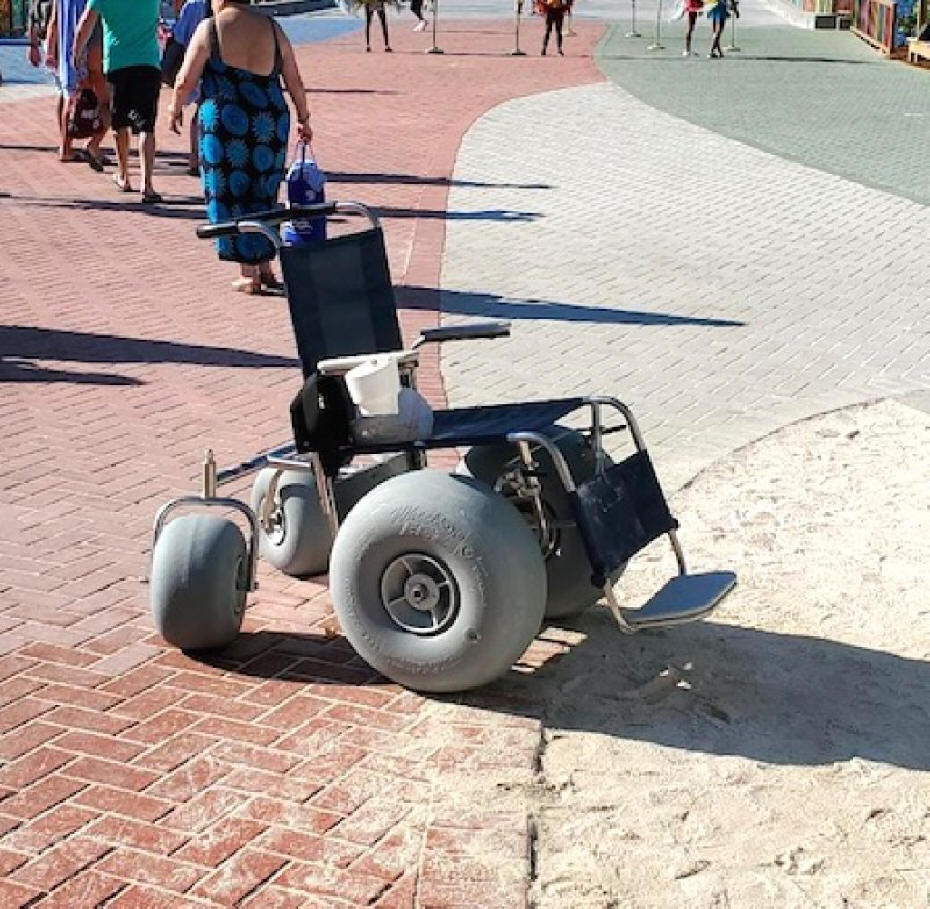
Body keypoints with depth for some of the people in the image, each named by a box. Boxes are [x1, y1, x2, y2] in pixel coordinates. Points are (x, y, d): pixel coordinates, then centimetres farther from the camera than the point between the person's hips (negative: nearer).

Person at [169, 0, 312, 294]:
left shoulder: (209, 29, -3)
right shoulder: (272, 28, 8)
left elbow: (185, 81, -3)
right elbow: (295, 82, 11)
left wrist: (174, 110, 13)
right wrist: (304, 118, 22)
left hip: (225, 123, -4)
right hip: (271, 123, 4)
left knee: (231, 195, 5)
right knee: (263, 195, 17)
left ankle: (249, 274, 5)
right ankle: (265, 267, 22)